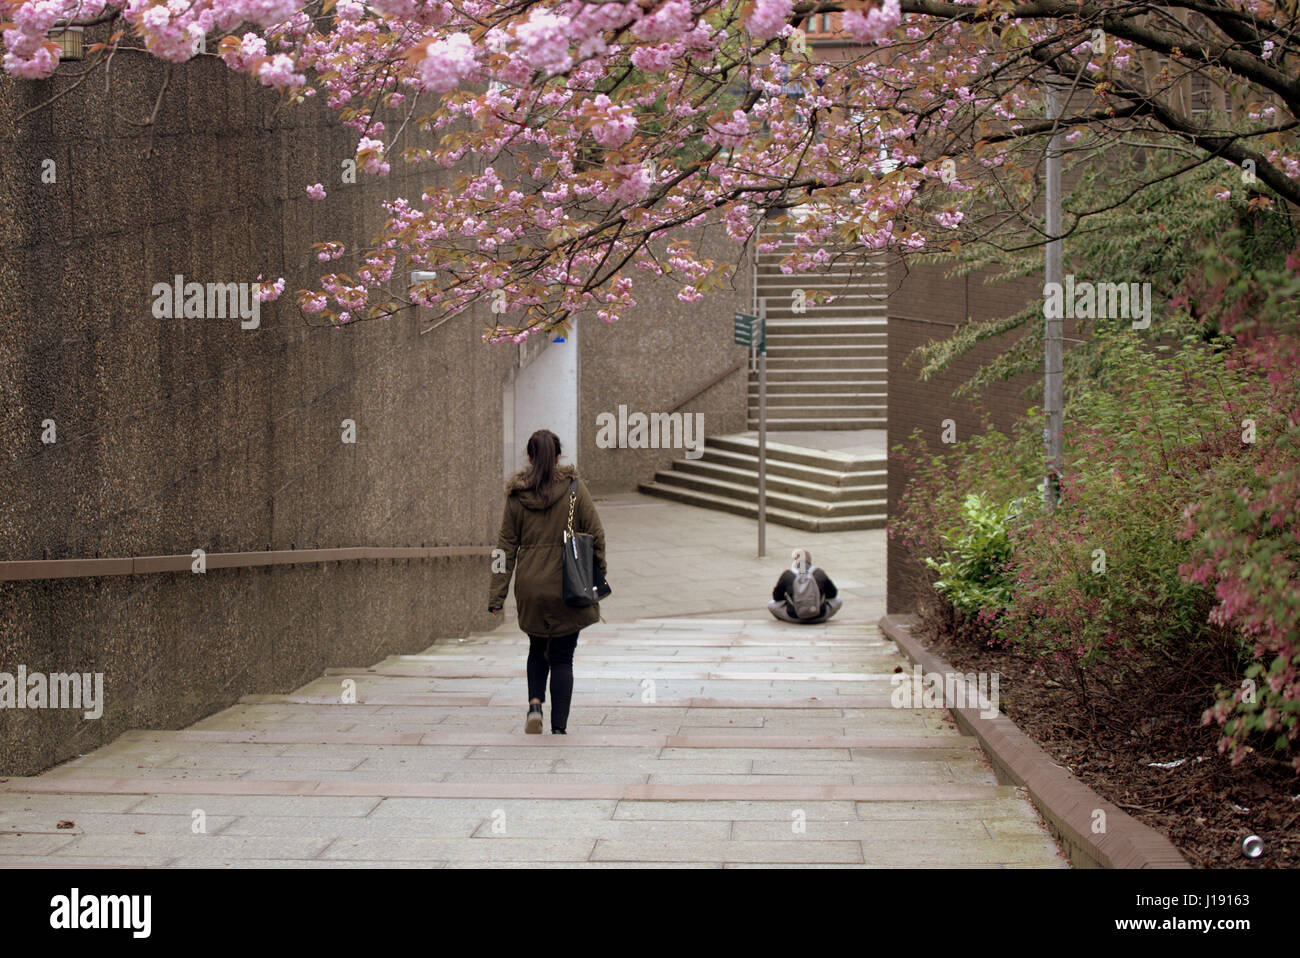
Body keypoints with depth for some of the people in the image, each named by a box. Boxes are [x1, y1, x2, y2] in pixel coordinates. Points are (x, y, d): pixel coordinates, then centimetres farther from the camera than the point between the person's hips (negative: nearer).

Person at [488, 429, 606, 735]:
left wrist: (497, 596, 5)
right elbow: (596, 534, -4)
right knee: (562, 657, 6)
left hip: (530, 586, 2)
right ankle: (559, 728, 2)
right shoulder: (575, 487, -6)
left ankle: (535, 703, 1)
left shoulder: (517, 495, -1)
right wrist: (598, 575, 9)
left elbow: (506, 546, 2)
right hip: (567, 586, -2)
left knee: (538, 647, 23)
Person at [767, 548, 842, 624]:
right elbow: (833, 594, 16)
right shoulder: (820, 573, 3)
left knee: (771, 604, 22)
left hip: (794, 617, -1)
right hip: (818, 617, 1)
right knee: (838, 600, 24)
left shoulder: (787, 574, 2)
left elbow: (776, 597, 12)